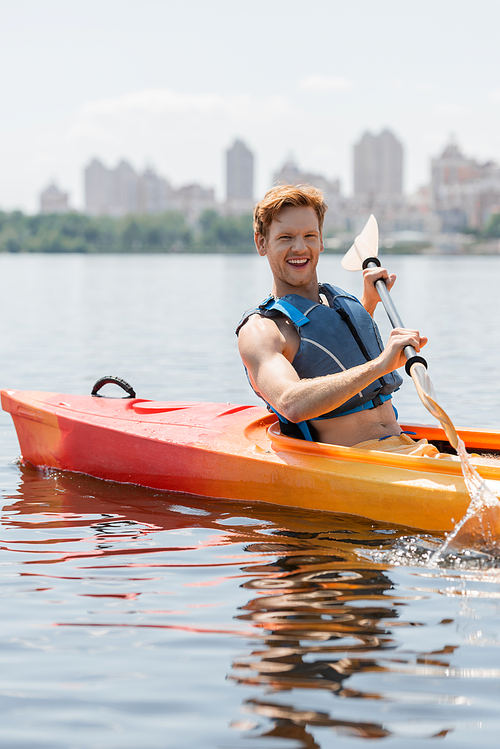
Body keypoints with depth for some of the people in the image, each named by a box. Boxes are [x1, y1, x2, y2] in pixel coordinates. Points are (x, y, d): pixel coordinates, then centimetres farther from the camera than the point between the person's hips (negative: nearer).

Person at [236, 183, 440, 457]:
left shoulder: (342, 300, 18)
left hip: (406, 444, 7)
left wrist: (369, 301, 28)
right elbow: (292, 404, -27)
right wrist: (378, 365, -32)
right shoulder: (260, 329, -6)